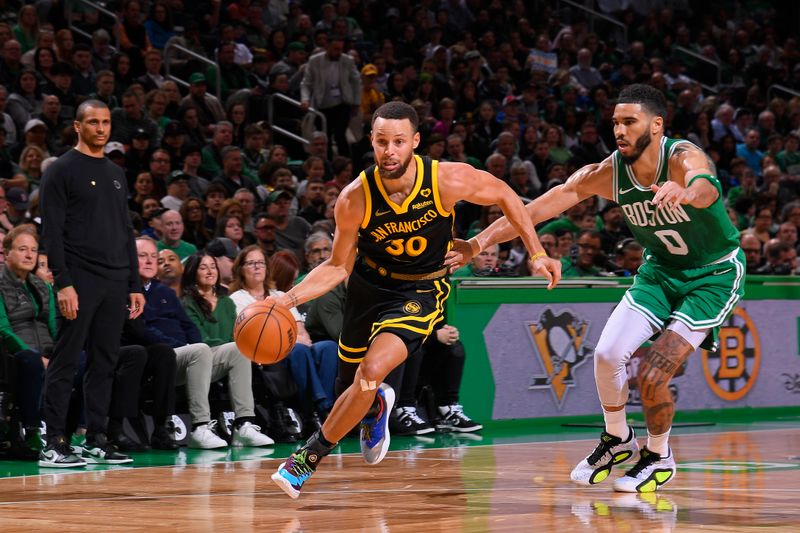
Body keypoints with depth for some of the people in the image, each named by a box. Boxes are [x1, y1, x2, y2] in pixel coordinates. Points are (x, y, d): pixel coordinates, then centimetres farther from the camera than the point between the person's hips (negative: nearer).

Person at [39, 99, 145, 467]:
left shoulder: (117, 174, 17)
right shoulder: (62, 171, -4)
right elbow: (52, 232, -10)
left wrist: (135, 285, 14)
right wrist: (63, 283, -18)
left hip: (115, 284, 7)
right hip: (80, 281, -7)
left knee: (104, 364, 8)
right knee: (65, 363, -5)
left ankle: (96, 440, 13)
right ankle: (54, 444, -3)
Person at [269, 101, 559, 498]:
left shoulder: (447, 180, -25)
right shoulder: (354, 200, -22)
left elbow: (503, 194, -4)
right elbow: (338, 266, -9)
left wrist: (536, 252, -5)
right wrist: (289, 299, -23)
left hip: (420, 293, -2)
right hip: (369, 283, 2)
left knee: (371, 372, -23)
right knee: (349, 387, 15)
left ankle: (309, 457, -5)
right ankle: (377, 408, 56)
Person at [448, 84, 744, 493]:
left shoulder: (683, 158, -29)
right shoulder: (608, 173, -15)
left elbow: (705, 187, -54)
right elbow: (537, 209, -17)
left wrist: (685, 191, -78)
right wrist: (479, 243, -27)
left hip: (715, 275, -5)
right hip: (660, 270, 5)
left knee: (652, 374, -15)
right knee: (607, 354, -10)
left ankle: (659, 459, 11)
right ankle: (617, 438, 18)